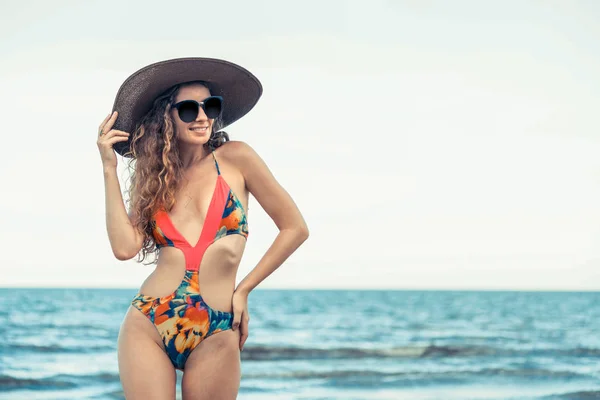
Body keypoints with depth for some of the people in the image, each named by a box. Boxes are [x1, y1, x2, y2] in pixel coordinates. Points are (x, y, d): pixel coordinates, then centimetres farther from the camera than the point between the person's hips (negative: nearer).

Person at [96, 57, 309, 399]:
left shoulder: (235, 158, 2)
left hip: (215, 335, -2)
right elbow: (125, 247, -7)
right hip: (147, 326, 2)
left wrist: (244, 290, 5)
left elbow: (295, 228, 3)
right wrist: (110, 169, -2)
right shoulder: (154, 177, 9)